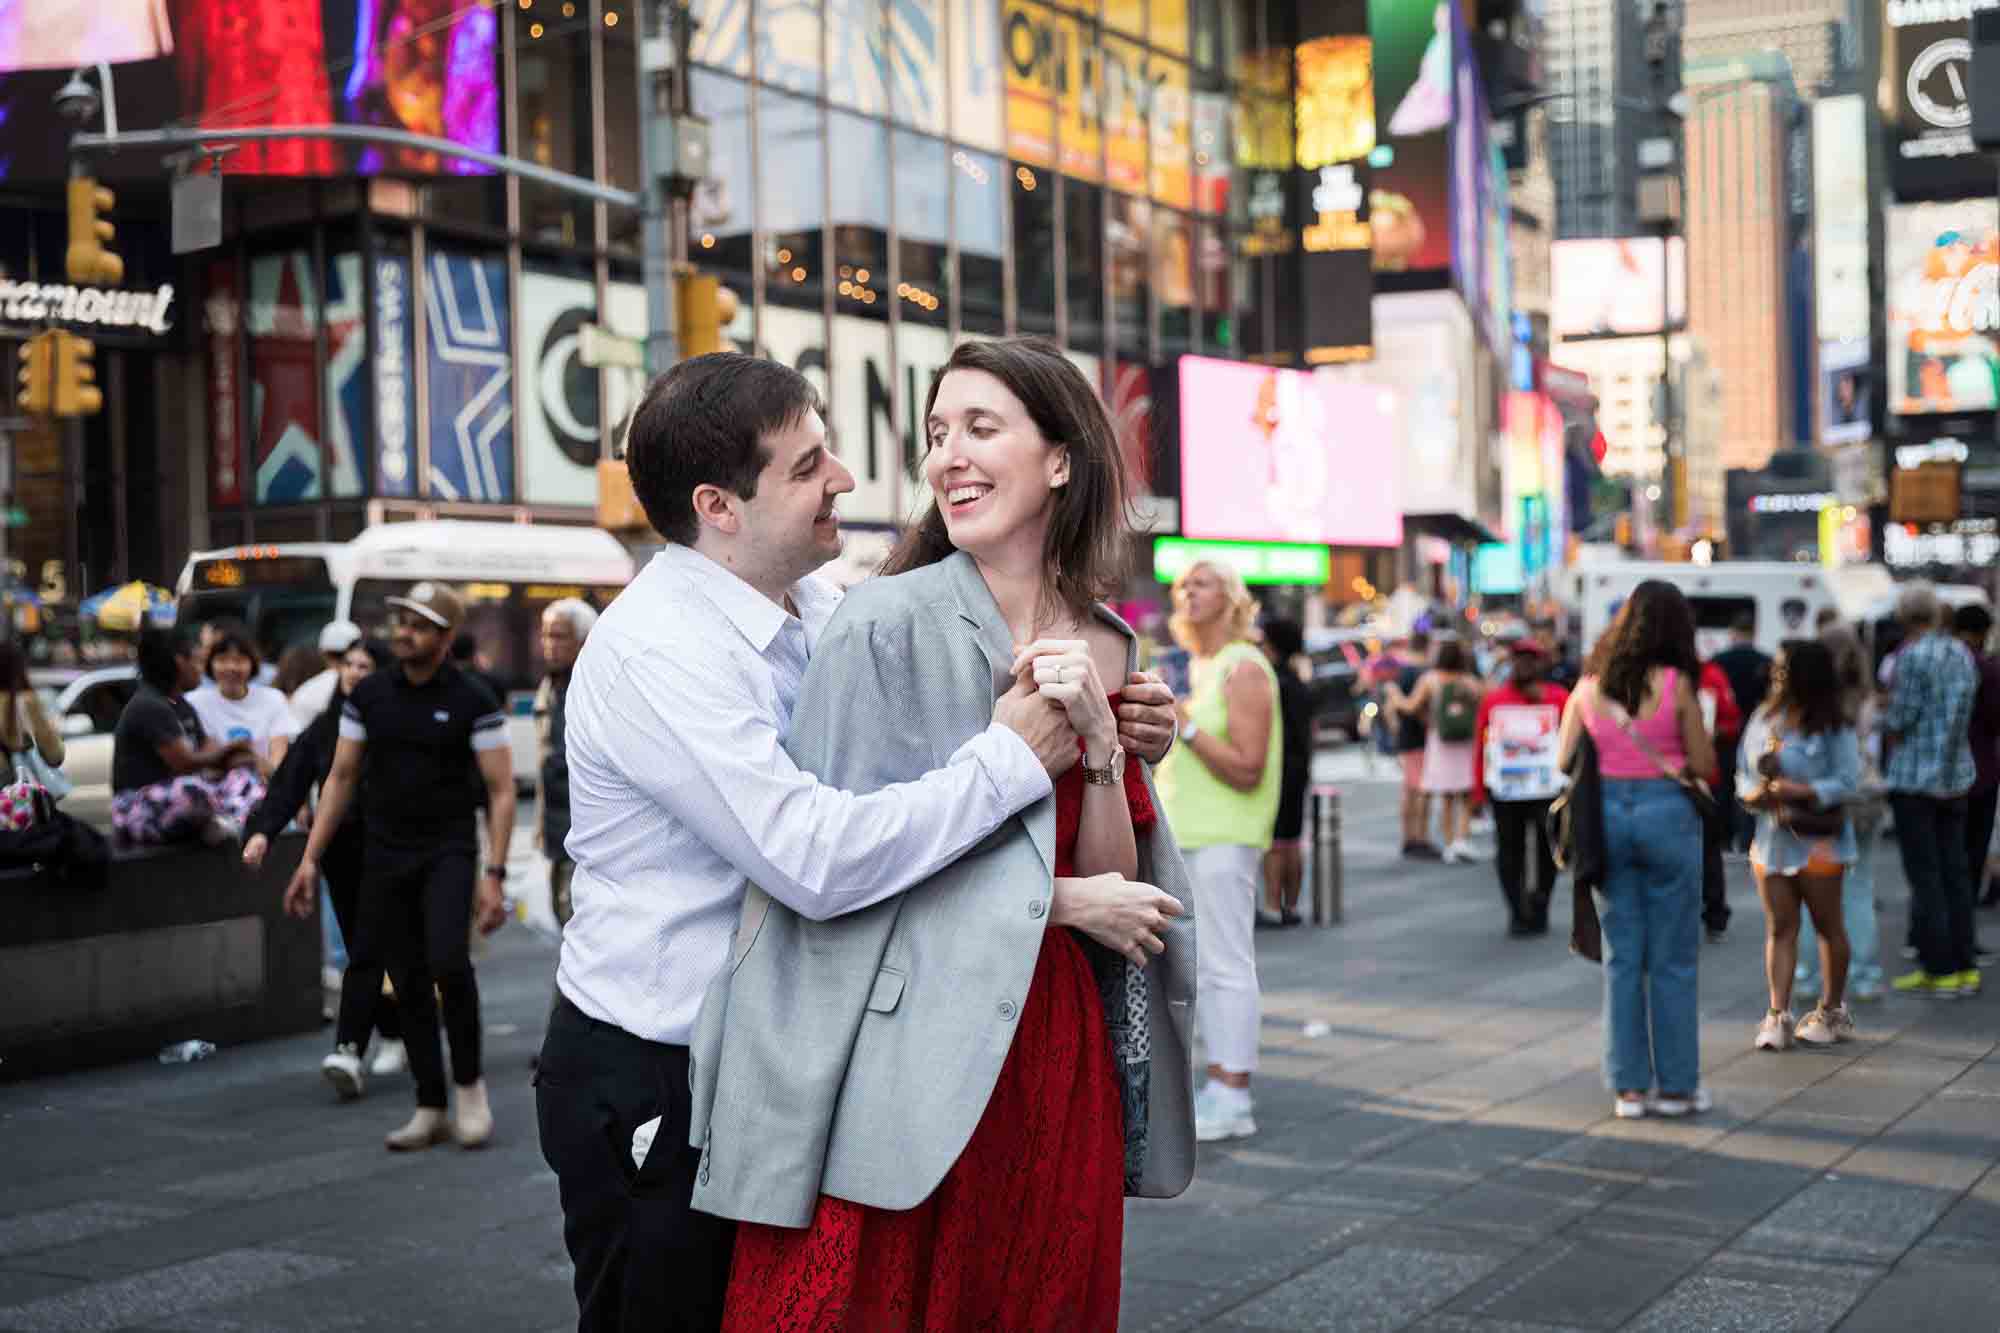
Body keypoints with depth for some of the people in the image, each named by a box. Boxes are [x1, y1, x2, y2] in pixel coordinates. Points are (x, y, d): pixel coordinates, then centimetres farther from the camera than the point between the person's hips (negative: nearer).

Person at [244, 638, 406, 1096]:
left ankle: (348, 1050, -14)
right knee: (365, 949, 10)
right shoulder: (324, 727, 9)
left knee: (366, 951, -9)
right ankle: (396, 1038, 22)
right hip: (339, 852, 5)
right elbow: (290, 781, 2)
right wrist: (263, 830, -11)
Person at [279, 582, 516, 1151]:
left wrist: (494, 874, -14)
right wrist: (310, 858, 5)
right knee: (409, 983, 5)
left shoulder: (472, 701, -4)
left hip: (448, 852, -4)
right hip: (385, 857, 4)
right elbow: (341, 778, 11)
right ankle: (430, 1110, 15)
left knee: (448, 962, -24)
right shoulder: (368, 696, 6)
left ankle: (470, 1086, -4)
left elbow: (501, 791, -5)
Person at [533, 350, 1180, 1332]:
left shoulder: (824, 611, 3)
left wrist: (1111, 736, -6)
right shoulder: (656, 652, -23)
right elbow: (818, 858, -32)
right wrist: (1012, 759, -23)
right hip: (650, 1089, -8)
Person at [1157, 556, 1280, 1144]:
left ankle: (1233, 1099, -4)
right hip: (1186, 836, 10)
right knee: (1203, 968, 11)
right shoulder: (1199, 669, 18)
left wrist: (1185, 725, -20)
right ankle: (1219, 1088, 17)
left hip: (1223, 838, -10)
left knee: (1226, 966, -7)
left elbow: (1247, 770, -17)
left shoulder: (1244, 669, -10)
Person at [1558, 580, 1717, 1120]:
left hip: (1606, 813, 3)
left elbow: (1565, 761, 6)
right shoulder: (1676, 684, -7)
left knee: (1622, 958, 10)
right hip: (1666, 812, -3)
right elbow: (1704, 764, -4)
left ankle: (1629, 1086, 12)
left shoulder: (1589, 685, 3)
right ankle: (1676, 1085, 12)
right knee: (1673, 961, 7)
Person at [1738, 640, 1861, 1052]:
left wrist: (1801, 792, -24)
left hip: (1817, 841, -4)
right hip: (1771, 837, 4)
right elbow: (1744, 772, 10)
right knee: (1780, 928, 3)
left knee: (1827, 925, 9)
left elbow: (1848, 781, -14)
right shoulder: (1762, 720, 6)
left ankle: (1832, 1012, 22)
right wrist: (1753, 794, -12)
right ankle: (1778, 1016, 2)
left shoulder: (1832, 728, -10)